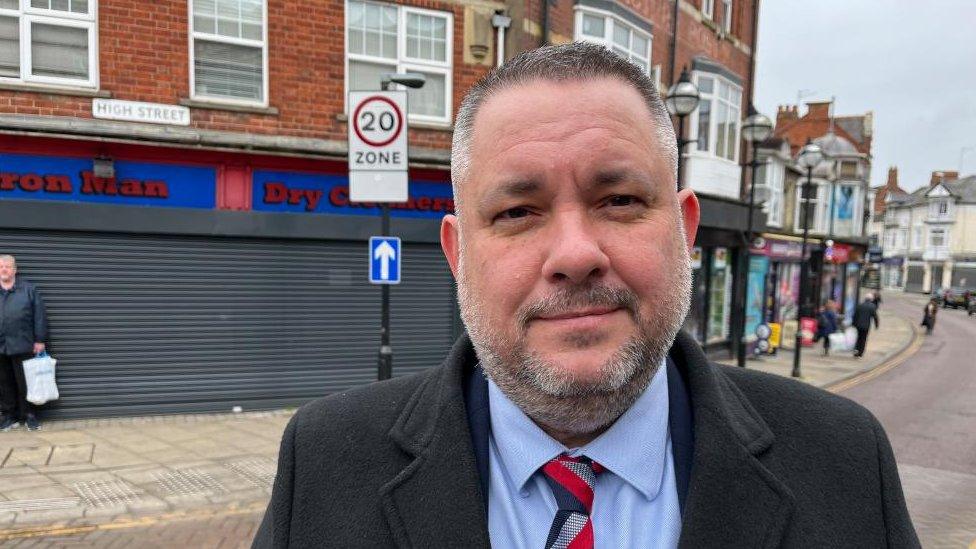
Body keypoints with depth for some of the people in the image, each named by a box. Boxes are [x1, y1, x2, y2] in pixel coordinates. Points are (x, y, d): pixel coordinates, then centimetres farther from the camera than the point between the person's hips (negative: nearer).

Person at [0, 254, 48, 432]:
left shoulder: (28, 289, 1)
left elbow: (39, 316, -2)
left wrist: (40, 340, -6)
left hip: (23, 346, -3)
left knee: (25, 383, 3)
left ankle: (29, 415, 14)